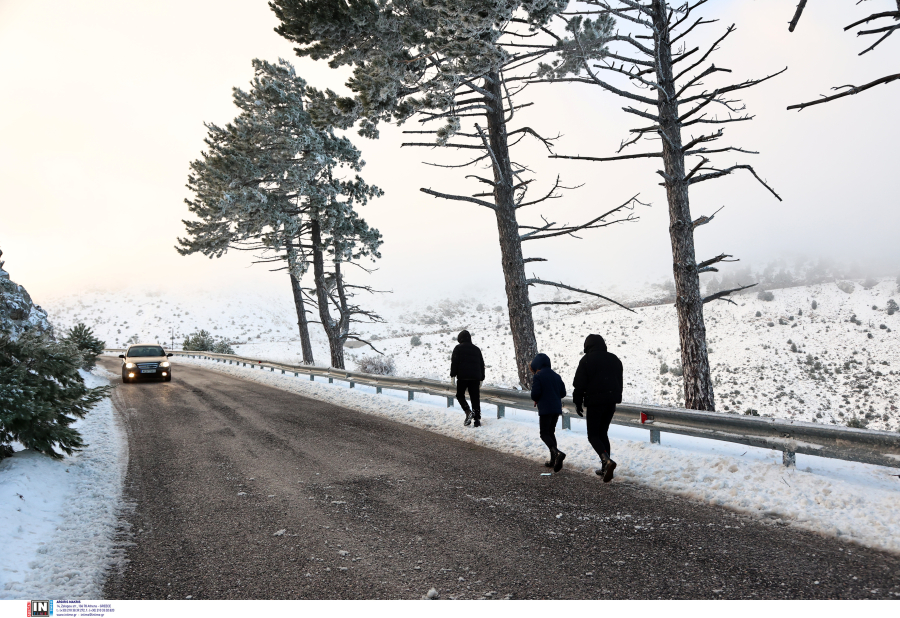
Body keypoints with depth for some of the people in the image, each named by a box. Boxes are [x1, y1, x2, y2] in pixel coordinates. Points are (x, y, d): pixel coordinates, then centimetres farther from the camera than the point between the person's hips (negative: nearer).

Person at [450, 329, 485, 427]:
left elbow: (454, 362, -7)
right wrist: (481, 378, 22)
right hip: (475, 377, 4)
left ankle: (468, 412, -13)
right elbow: (482, 364, 18)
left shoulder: (458, 348, 1)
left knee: (460, 395, 10)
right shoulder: (476, 349, 17)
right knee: (475, 398, 5)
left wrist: (453, 375, -3)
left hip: (463, 376, -4)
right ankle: (477, 419, 0)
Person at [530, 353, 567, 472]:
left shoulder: (538, 376, -9)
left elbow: (535, 393, -15)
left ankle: (557, 453, -25)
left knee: (544, 434, -1)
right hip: (557, 408, 7)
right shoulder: (556, 376, 11)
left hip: (545, 409, -7)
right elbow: (563, 393, 10)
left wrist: (535, 400, 6)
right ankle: (553, 460, 15)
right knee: (551, 432, 17)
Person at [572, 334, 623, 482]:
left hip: (594, 402, -6)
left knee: (593, 435, 0)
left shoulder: (586, 360, -6)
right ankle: (605, 468, 15)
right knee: (603, 433, 16)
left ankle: (607, 461, -24)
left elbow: (579, 385, -8)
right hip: (611, 401, 6)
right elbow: (620, 382, 19)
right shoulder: (614, 359, 12)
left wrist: (578, 403, 1)